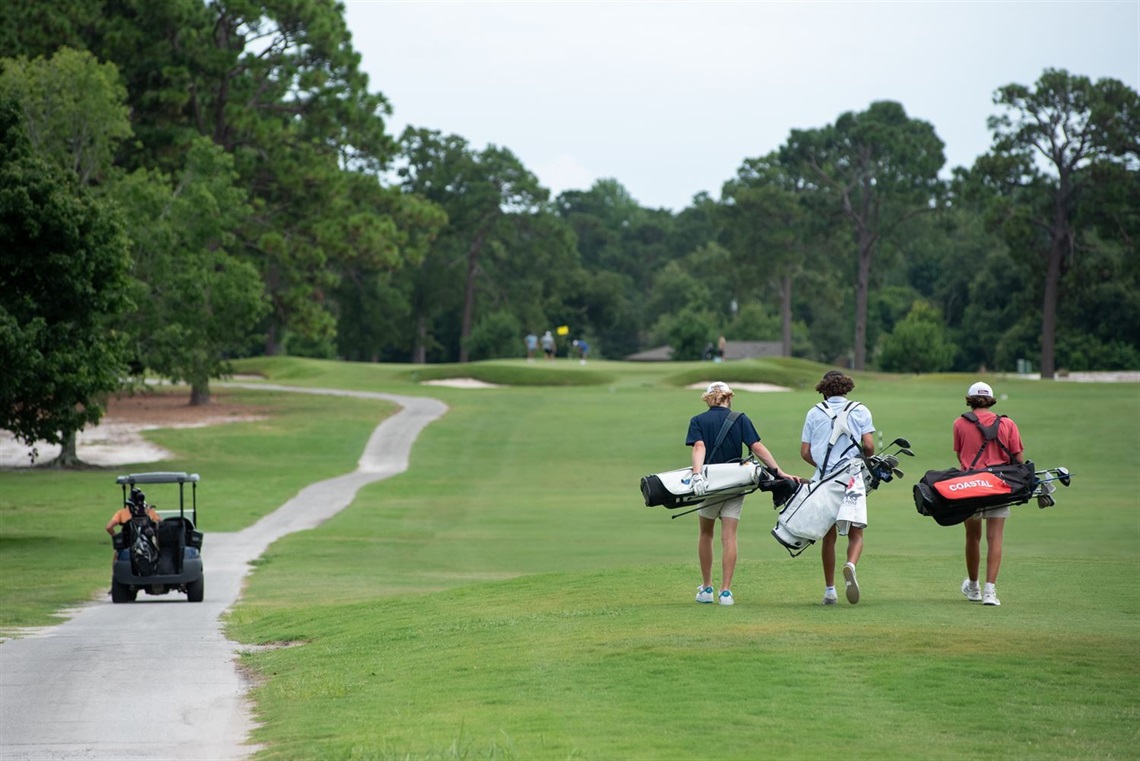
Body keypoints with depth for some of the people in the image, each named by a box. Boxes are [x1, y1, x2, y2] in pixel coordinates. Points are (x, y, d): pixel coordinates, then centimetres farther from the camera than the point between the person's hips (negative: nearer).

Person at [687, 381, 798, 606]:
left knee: (705, 534, 17)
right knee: (729, 537, 1)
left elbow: (699, 447, -16)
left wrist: (697, 474, -28)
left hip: (708, 486, 0)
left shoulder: (698, 421, 2)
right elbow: (757, 447, -6)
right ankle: (726, 591, -7)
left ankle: (706, 588, 19)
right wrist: (778, 471, -8)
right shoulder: (740, 419, 3)